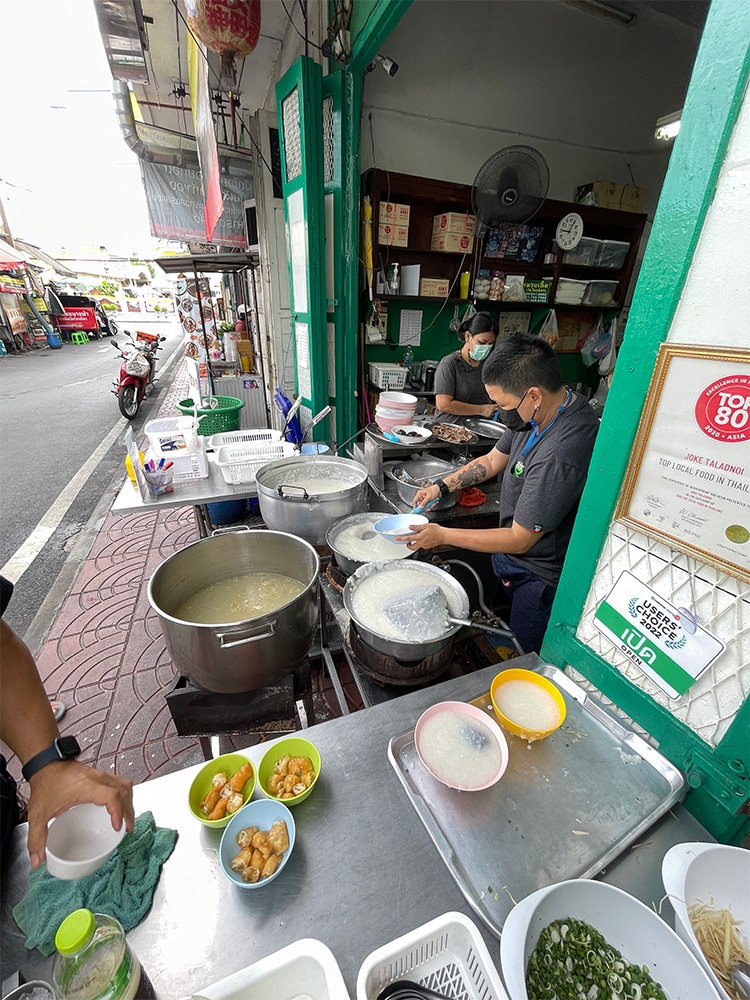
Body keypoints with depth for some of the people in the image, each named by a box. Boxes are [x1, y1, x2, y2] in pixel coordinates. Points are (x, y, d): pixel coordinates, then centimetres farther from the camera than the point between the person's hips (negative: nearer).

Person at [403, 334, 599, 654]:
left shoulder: (560, 455, -37)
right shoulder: (541, 412, -7)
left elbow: (519, 539, -28)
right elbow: (493, 460, 9)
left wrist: (443, 535, -20)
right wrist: (441, 487, 2)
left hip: (539, 578, -8)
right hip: (515, 560, 8)